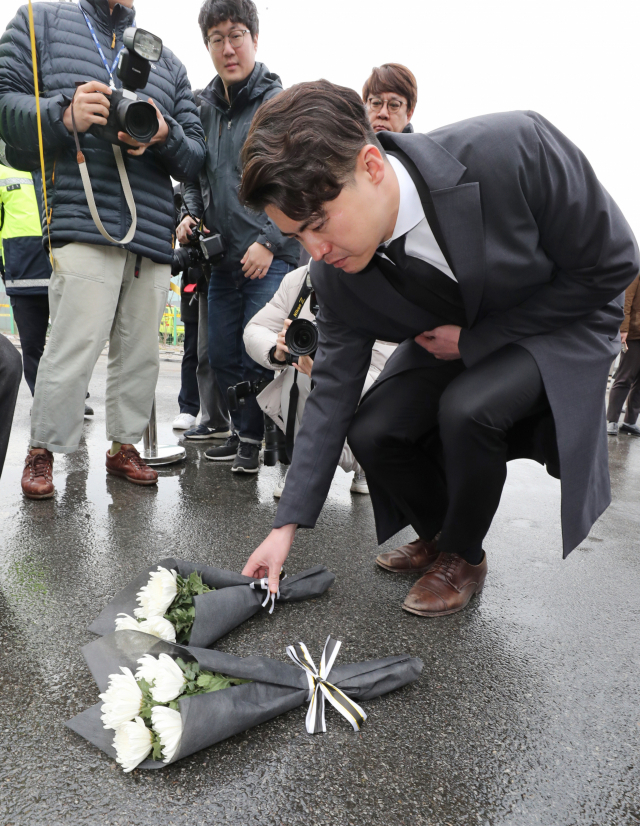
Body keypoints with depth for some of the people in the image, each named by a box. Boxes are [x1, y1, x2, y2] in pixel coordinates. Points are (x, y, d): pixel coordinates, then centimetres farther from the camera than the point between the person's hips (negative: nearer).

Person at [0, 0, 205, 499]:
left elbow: (196, 158, 17)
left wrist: (165, 134, -5)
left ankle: (124, 446, 19)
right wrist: (63, 115, -13)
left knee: (140, 352, 5)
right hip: (84, 223, -4)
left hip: (154, 233, 4)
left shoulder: (167, 62, 24)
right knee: (75, 346, -10)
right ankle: (42, 451, 7)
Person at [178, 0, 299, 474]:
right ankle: (244, 433, 26)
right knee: (223, 356, 9)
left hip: (272, 257, -6)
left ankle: (254, 440, 12)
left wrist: (270, 241, -16)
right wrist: (192, 216, 7)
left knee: (258, 357, -7)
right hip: (223, 257, 7)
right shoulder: (205, 109, 14)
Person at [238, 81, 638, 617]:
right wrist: (288, 524, -14)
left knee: (467, 408, -31)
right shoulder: (334, 274, -19)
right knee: (371, 432, -15)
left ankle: (464, 556, -1)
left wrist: (473, 339, -21)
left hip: (564, 324, -3)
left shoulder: (514, 149, -33)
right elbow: (333, 390, -12)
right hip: (454, 343, 4)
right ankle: (437, 534, 15)